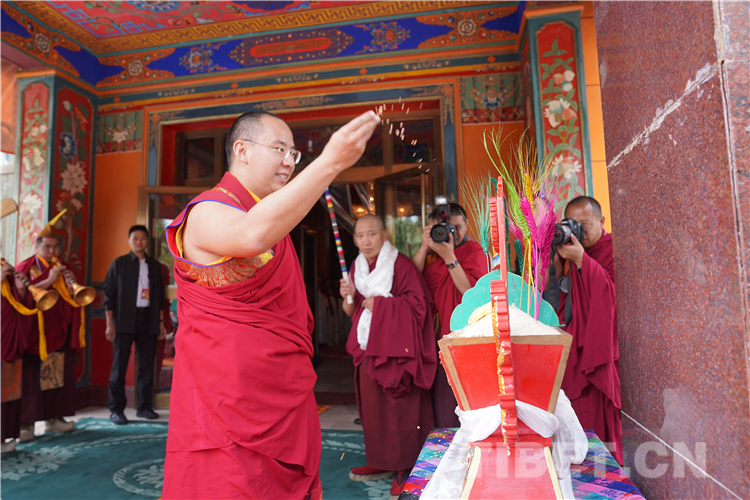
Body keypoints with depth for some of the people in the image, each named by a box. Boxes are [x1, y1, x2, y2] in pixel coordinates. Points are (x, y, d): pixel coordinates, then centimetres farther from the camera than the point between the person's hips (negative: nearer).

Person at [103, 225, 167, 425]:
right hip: (124, 321, -3)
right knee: (119, 365, 0)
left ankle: (144, 407, 17)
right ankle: (116, 410, 10)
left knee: (147, 365, 6)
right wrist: (110, 324, -6)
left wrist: (161, 322, 10)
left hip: (148, 321, 3)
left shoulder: (154, 265, 12)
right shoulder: (119, 263, 2)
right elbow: (109, 294, 0)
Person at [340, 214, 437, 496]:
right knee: (372, 406, 10)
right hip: (368, 347, 6)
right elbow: (351, 311, 17)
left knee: (401, 409, -2)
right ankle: (381, 462, 24)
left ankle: (405, 468, 11)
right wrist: (347, 297, -5)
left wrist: (380, 303, -13)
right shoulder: (357, 267, 12)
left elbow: (418, 301, -13)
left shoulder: (400, 263, -8)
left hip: (395, 347, -6)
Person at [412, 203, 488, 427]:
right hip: (434, 332, 4)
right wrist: (424, 247, -11)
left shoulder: (473, 250, -2)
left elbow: (473, 291, -16)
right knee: (439, 396, 9)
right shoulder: (428, 251, 10)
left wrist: (449, 257, -21)